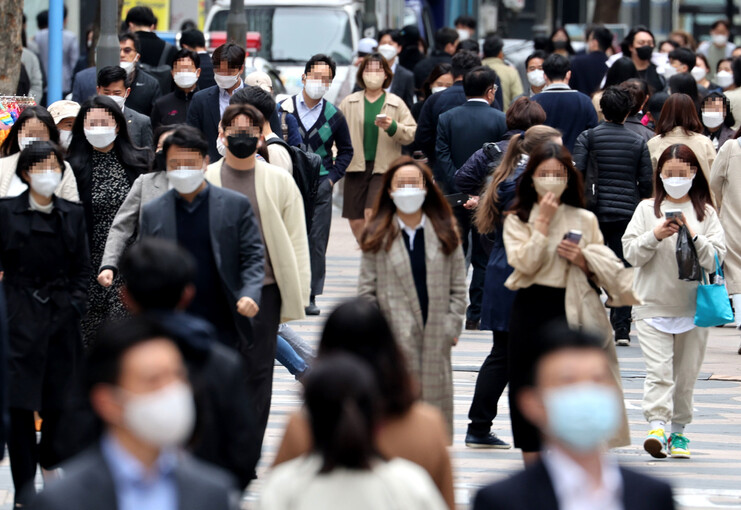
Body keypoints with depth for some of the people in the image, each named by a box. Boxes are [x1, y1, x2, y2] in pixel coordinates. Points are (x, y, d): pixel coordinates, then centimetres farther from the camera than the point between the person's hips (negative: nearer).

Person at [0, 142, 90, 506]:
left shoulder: (73, 215, 10)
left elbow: (81, 267, 12)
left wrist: (74, 304, -1)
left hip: (62, 316, 3)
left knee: (59, 400, 5)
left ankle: (50, 463, 24)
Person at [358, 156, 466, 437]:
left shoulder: (445, 234, 8)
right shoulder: (377, 237, 3)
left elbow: (458, 287, 10)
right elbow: (366, 290, 3)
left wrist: (451, 327, 0)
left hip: (435, 340, 2)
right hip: (393, 338, -2)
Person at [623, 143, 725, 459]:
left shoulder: (705, 213, 4)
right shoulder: (647, 209, 5)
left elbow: (715, 259, -3)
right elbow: (631, 252, 0)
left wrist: (693, 235, -17)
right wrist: (655, 236, -16)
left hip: (693, 308, 1)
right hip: (652, 306, -1)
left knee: (686, 374, 8)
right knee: (658, 370, -14)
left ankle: (679, 431, 20)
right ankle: (657, 426, -23)